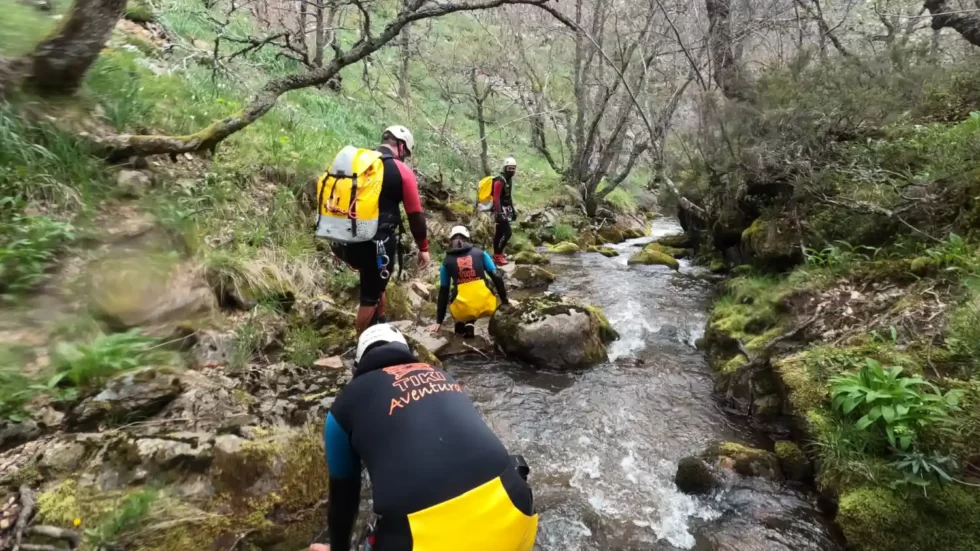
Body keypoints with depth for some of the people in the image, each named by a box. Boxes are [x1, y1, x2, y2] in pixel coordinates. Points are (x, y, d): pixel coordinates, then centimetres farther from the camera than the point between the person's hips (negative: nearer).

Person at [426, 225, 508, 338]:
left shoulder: (447, 262, 11)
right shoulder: (480, 253, 10)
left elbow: (443, 292, 15)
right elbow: (497, 278, 6)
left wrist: (439, 321, 23)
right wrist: (505, 302, 17)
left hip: (463, 310, 1)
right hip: (485, 306, -1)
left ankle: (462, 322, 9)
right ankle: (469, 323, 9)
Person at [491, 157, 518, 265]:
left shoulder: (509, 180, 14)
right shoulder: (500, 181, -17)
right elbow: (496, 198, -22)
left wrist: (513, 210, 23)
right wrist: (499, 212, -28)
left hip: (506, 209, 10)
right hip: (500, 209, -10)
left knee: (499, 232, 13)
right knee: (507, 232, -13)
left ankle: (497, 254, 19)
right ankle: (498, 255, -7)